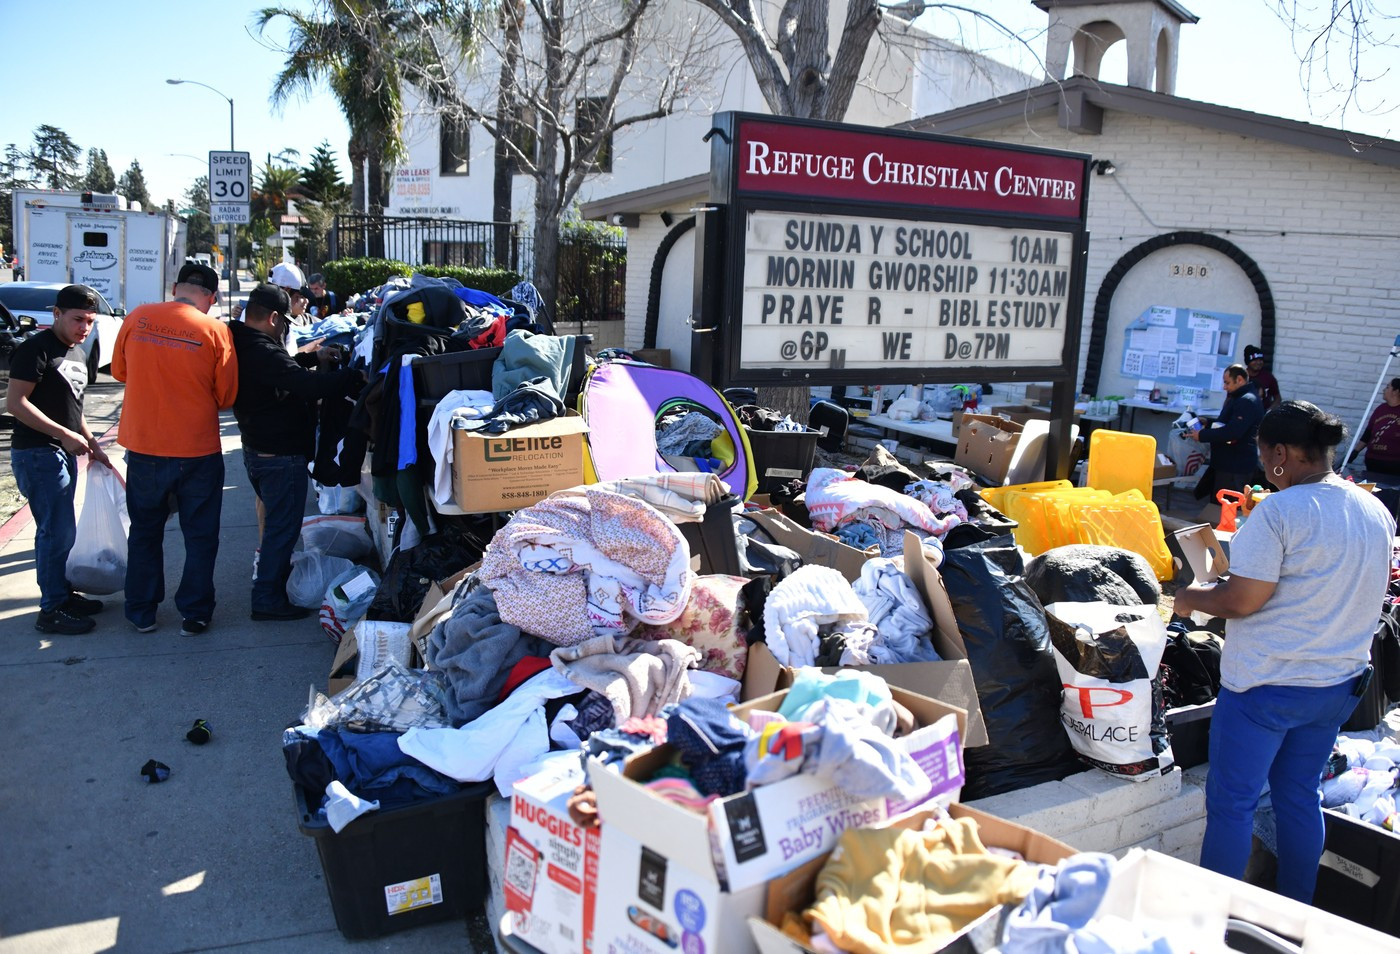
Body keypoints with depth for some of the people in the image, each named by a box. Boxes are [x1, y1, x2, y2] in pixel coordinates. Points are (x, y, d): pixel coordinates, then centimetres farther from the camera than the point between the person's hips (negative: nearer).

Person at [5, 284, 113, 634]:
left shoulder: (77, 353, 15)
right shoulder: (36, 349, -13)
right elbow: (15, 403, -20)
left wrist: (92, 443, 18)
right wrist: (65, 434, -21)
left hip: (63, 452, 9)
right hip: (37, 452, -9)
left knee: (58, 530, 15)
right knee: (57, 530, -7)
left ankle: (62, 594, 25)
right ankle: (51, 611, 0)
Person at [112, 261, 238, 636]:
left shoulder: (137, 319, -4)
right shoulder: (215, 330, -12)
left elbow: (119, 370, 10)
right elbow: (226, 396, -6)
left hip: (142, 446, 3)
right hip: (197, 451, -3)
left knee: (145, 531, 18)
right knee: (200, 535, 11)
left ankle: (142, 612, 26)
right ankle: (194, 614, 15)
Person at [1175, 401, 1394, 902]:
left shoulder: (1278, 511, -21)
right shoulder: (1376, 511, 3)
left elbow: (1241, 601, -21)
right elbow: (1354, 591, 15)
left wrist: (1192, 598, -3)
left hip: (1266, 685, -7)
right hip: (1341, 684, 8)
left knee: (1231, 803, 6)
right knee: (1301, 796, 21)